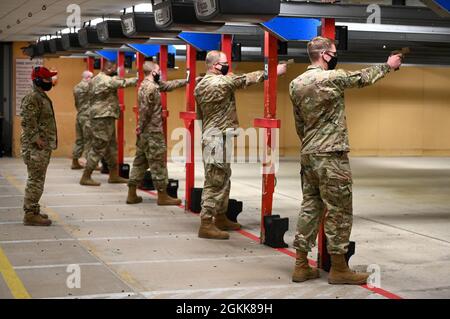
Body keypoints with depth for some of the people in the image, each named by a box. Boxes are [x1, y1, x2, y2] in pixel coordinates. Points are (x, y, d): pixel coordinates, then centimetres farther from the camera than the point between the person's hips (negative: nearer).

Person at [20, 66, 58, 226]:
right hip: (36, 147, -10)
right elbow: (28, 122, -21)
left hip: (44, 147, 10)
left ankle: (33, 210, 23)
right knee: (36, 180, -8)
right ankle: (30, 214, -6)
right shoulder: (32, 98, -14)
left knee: (37, 179, 15)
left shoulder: (43, 97, 17)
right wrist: (37, 140, -24)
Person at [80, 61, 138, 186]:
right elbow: (123, 83, -15)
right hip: (103, 118, -11)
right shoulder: (106, 80, -16)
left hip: (104, 118, 11)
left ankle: (114, 175, 23)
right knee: (98, 148, -6)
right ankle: (86, 177, -1)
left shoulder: (96, 79, 16)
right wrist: (138, 78, -5)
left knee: (111, 147, 15)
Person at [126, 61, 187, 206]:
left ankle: (132, 195, 14)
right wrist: (141, 128, -13)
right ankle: (162, 196, 5)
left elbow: (168, 85, 22)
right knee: (158, 163, -2)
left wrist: (187, 81, 21)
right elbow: (145, 110, -22)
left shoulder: (150, 84, 14)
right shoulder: (150, 87, -18)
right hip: (153, 132, -10)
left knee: (140, 162, 11)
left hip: (145, 132, 10)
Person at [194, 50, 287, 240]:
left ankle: (220, 218, 26)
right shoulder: (221, 82, -15)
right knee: (215, 182, -7)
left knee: (222, 181, 17)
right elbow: (247, 79, -10)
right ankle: (206, 225, -6)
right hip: (219, 139, -10)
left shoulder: (200, 86, 13)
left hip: (209, 136, 10)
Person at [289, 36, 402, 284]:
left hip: (308, 155, 8)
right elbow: (364, 78, 3)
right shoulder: (332, 78, -13)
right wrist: (388, 65, 19)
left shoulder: (295, 84, 8)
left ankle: (301, 266, 13)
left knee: (310, 208, 11)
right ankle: (339, 268, 7)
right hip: (331, 156, -8)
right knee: (339, 212, 1)